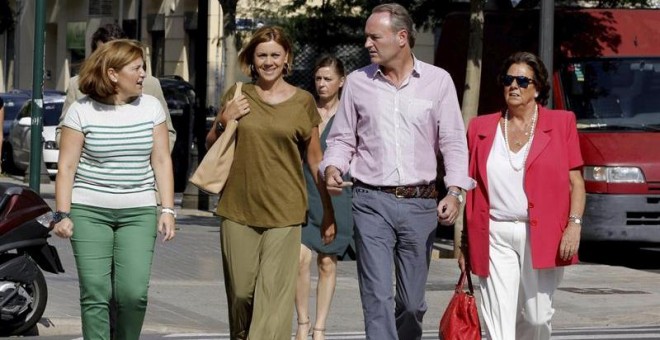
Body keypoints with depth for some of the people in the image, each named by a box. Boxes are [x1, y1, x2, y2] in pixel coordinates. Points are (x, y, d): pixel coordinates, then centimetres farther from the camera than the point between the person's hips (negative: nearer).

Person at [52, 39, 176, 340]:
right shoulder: (82, 111, -2)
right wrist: (62, 215, -7)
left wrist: (167, 210, 1)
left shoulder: (150, 107, 6)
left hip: (138, 213, 2)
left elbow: (161, 161, 8)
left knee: (133, 293, -10)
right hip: (90, 213, -2)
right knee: (95, 294, -4)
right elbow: (66, 167, -1)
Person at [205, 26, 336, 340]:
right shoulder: (237, 96, 7)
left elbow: (315, 159, 9)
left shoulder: (303, 102, 3)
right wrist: (223, 121, -3)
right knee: (241, 294, 5)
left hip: (284, 214, -2)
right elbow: (210, 144, 18)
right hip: (238, 211, 2)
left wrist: (329, 211, 9)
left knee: (274, 299, -10)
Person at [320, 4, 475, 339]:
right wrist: (332, 167, -9)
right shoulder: (358, 83, 6)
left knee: (412, 302, 8)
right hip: (372, 202, 0)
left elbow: (453, 143, 3)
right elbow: (342, 138, 12)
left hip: (421, 203, 0)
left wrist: (454, 191, -9)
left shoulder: (438, 81, 3)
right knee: (377, 298, -10)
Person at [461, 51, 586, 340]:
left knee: (537, 316, 4)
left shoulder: (561, 124, 6)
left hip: (542, 237, -1)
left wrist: (574, 224, -11)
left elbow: (576, 181, 4)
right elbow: (470, 186, 11)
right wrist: (464, 243, 9)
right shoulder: (481, 128, 10)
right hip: (495, 237, 1)